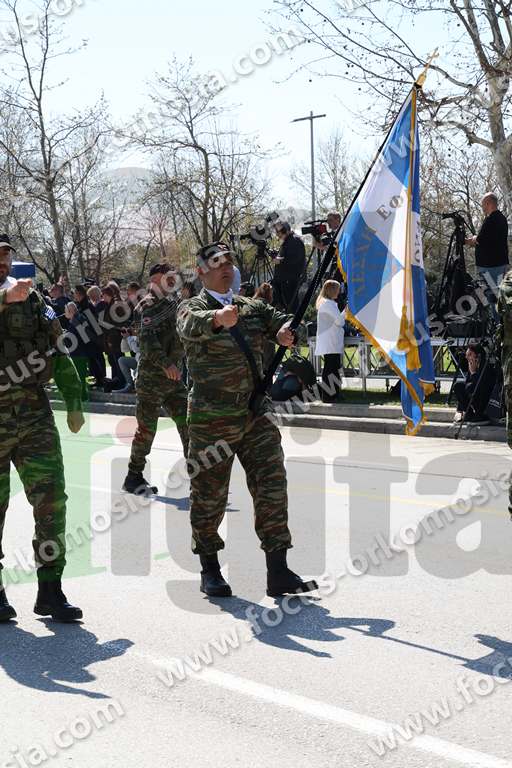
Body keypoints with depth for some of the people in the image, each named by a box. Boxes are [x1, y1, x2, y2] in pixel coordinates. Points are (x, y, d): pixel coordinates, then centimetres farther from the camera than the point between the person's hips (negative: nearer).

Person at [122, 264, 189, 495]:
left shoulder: (172, 301, 16)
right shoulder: (150, 304, -10)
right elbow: (147, 339, -23)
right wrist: (166, 364, -31)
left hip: (173, 375, 8)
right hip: (152, 375, -8)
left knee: (188, 422, 5)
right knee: (147, 428, -4)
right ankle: (133, 477, 6)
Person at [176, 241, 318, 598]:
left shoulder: (252, 307, 15)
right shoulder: (193, 308, -4)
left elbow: (284, 322, 8)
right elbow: (191, 325, -26)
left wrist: (287, 331, -18)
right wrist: (218, 318, -49)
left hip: (256, 415, 5)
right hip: (212, 418, -5)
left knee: (273, 488, -2)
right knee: (209, 496, 5)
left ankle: (278, 572, 3)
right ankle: (210, 570, 22)